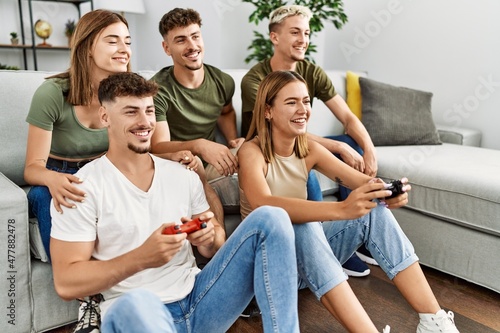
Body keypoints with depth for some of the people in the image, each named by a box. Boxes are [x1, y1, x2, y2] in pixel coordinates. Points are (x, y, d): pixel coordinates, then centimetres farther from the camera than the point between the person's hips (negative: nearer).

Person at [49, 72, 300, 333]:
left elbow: (214, 248, 14)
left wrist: (208, 237, -11)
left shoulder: (184, 176, 8)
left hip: (197, 299, 6)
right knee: (135, 304, -44)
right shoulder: (84, 188, -5)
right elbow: (66, 284, -9)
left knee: (270, 218, -11)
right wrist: (141, 257, -23)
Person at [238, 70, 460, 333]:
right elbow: (264, 206, -40)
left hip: (309, 253, 6)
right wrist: (341, 209, -52)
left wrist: (388, 192, -37)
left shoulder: (309, 149, -1)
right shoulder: (252, 152, -18)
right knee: (303, 225, -38)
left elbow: (364, 181, -13)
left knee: (375, 210, -17)